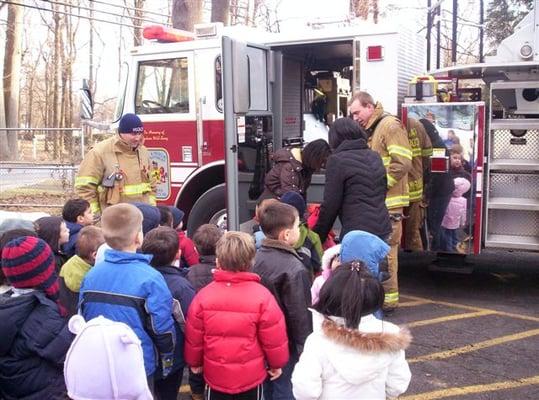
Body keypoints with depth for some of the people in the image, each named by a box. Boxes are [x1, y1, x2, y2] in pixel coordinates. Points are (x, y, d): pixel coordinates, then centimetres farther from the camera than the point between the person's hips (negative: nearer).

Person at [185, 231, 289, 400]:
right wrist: (276, 364, 6)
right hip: (251, 376, -1)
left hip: (216, 375, 1)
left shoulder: (204, 295, -12)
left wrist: (194, 362, 14)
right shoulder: (262, 296, -18)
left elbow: (193, 337, -3)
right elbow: (274, 338, -12)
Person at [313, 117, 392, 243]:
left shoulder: (337, 160, -7)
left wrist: (319, 235, 4)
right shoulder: (375, 157, 13)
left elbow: (330, 204, -7)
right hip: (384, 230, 7)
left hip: (356, 233, -7)